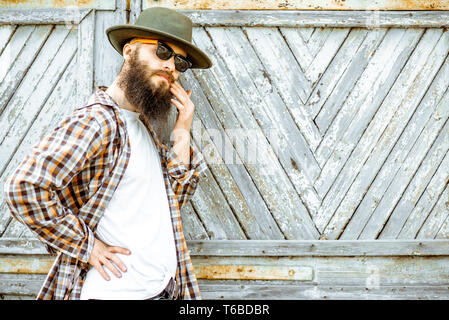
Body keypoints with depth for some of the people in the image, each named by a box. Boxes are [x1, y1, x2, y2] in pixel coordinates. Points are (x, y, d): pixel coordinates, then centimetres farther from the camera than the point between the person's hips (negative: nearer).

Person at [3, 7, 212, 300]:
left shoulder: (141, 123, 9)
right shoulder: (96, 120, -17)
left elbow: (174, 199, 7)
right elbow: (24, 188, -26)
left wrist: (182, 136, -4)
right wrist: (86, 247, -19)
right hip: (115, 291, -8)